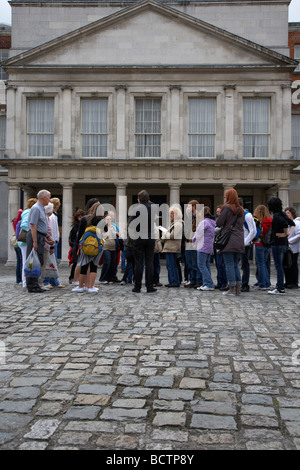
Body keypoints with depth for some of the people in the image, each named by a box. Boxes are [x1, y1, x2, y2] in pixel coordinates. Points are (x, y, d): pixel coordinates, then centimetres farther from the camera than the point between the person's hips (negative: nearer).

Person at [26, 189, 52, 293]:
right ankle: (31, 286, -5)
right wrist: (35, 242, -23)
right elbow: (33, 226, -19)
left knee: (39, 261, 10)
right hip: (35, 237, -10)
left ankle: (35, 285, 15)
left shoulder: (41, 209, 19)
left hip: (40, 237, 10)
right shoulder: (36, 208, -12)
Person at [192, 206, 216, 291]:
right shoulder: (213, 222, 13)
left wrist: (193, 240, 11)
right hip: (210, 247, 9)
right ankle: (206, 284, 13)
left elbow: (198, 234, -10)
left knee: (201, 265, -6)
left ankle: (209, 284, -11)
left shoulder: (203, 222, -14)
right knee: (206, 265, 12)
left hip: (203, 247, -9)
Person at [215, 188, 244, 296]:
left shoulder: (227, 208, -8)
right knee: (235, 265, 13)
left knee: (229, 265, -3)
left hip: (229, 241, -7)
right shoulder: (241, 210, 14)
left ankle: (232, 289, -2)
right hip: (239, 241, 7)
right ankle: (238, 289, 14)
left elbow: (218, 223, -9)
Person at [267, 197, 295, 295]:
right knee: (279, 266, 15)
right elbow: (292, 223, 18)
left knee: (278, 266, -6)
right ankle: (279, 286, 21)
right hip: (283, 243, 9)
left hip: (277, 244, -9)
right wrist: (289, 232, 7)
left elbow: (285, 223, -28)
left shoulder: (276, 216, -14)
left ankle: (281, 289, -4)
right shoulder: (283, 214, 12)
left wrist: (285, 233, -14)